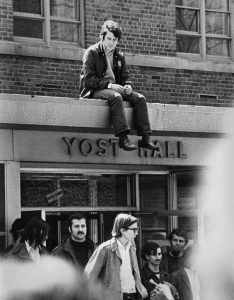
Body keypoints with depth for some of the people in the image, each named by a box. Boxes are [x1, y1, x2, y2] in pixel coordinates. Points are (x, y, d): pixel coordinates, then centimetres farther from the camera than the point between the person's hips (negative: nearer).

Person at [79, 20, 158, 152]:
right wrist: (109, 85, -23)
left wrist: (128, 86, -8)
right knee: (116, 97, -37)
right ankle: (123, 138, -44)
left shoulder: (119, 55, 15)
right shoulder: (91, 53, -4)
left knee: (140, 98, -17)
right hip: (94, 91, -6)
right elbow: (89, 80, -12)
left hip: (115, 88, 6)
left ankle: (146, 138, -22)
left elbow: (125, 77, 17)